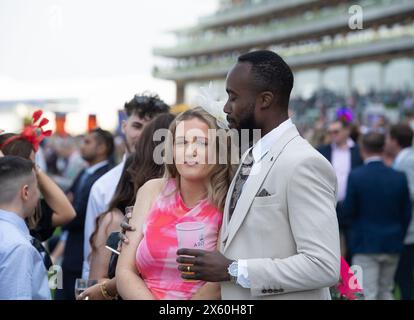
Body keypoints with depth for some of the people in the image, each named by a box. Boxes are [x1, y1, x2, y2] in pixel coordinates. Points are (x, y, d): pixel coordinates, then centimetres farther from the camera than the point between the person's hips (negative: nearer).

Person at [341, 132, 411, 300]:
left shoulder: (356, 176, -13)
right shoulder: (399, 177, -3)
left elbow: (347, 214, -9)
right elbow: (406, 214, 1)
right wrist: (399, 237, 15)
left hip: (364, 244, -4)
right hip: (392, 244, 4)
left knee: (367, 294, 0)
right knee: (386, 291, 18)